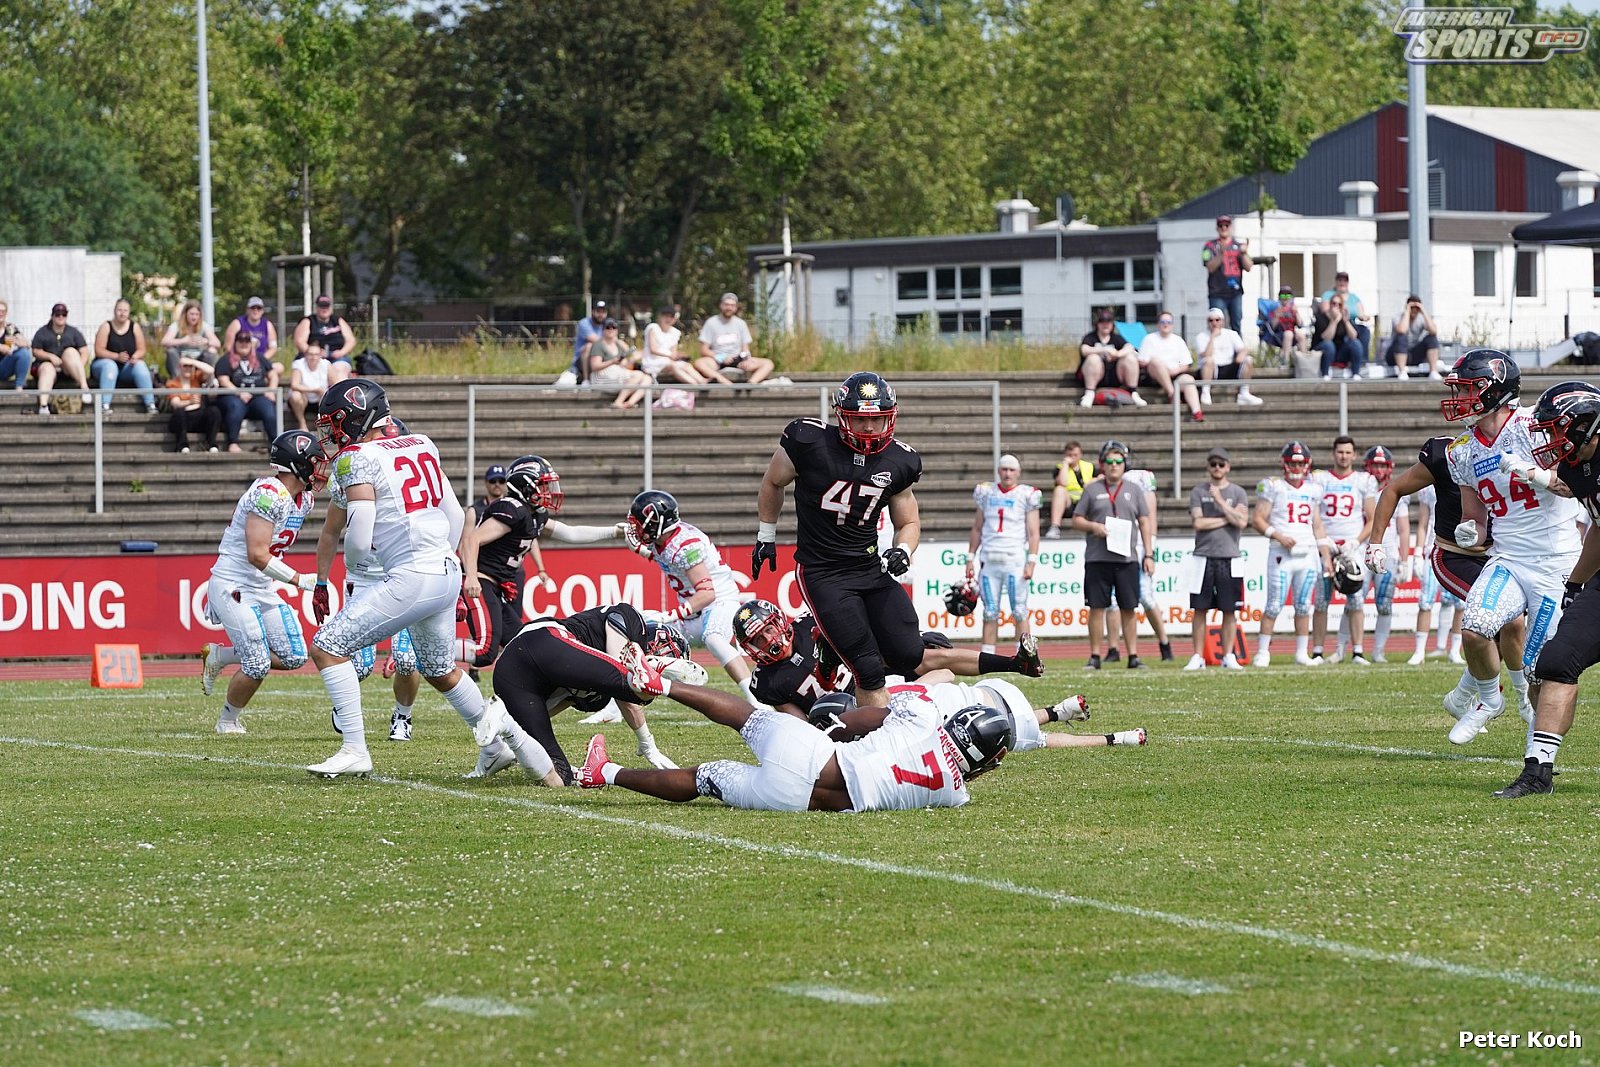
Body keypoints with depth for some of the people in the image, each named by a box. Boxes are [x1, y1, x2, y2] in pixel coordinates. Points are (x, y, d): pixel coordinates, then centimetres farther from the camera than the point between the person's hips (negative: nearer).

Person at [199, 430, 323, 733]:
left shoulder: (305, 500, 7)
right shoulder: (268, 495, -22)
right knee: (258, 666, -10)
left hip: (262, 587, 9)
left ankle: (219, 656, 19)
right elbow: (258, 555, -25)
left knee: (293, 657, 3)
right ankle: (228, 721, 14)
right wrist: (300, 581, -21)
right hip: (232, 585, -9)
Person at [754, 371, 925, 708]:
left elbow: (909, 522, 13)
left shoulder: (899, 461, -1)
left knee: (908, 656, -4)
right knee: (869, 668, -12)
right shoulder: (810, 442, -13)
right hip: (822, 574, -5)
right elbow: (773, 483, 7)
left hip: (871, 566, 5)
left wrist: (903, 552, -8)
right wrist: (766, 537, 14)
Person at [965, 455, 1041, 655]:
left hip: (1015, 560, -3)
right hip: (989, 560, 3)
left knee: (1019, 612, -5)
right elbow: (977, 529, 18)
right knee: (990, 612, 4)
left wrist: (1031, 562, -9)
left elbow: (1033, 532, 0)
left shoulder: (1026, 495, 2)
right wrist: (970, 558, 13)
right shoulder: (987, 493, 13)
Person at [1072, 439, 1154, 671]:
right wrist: (1093, 526, -11)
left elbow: (1145, 523, 10)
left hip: (1127, 559, 1)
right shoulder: (1092, 490, 8)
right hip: (1097, 559, -1)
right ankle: (1095, 656, 6)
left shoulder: (1134, 491, 11)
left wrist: (1149, 555, 2)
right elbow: (1076, 520, 10)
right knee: (1097, 608, 0)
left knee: (1128, 609, 1)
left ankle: (1133, 656, 4)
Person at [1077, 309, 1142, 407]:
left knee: (1131, 357, -18)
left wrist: (1118, 354, -28)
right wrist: (1105, 350, -28)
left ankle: (1134, 394, -20)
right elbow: (1084, 350, -16)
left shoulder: (1116, 338, 14)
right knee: (1093, 358, -32)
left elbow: (1129, 347, -5)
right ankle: (1089, 394, -32)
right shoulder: (1090, 337, 6)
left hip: (1115, 375, 3)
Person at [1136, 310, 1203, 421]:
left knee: (1188, 379, -31)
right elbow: (1142, 362, 0)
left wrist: (1176, 370, -9)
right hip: (1154, 375, -2)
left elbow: (1186, 365, 14)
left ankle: (1196, 412, -48)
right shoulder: (1150, 339, 12)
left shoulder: (1178, 340, 21)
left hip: (1174, 375, 2)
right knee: (1157, 360, -35)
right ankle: (1171, 393, -34)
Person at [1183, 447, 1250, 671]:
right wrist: (1227, 518, -5)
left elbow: (1241, 522, -9)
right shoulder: (1198, 492, 6)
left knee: (1229, 609, 2)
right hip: (1204, 556, 0)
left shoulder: (1237, 493, 7)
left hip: (1230, 558, 0)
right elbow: (1199, 523, -7)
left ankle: (1228, 656, 8)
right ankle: (1198, 657, 4)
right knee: (1200, 609, 0)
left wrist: (1220, 501, -8)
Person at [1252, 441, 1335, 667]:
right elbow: (1257, 519, -2)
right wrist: (1278, 536, -15)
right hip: (1282, 554, -4)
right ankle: (1263, 652, 0)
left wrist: (1327, 557, 13)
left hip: (1308, 554, 4)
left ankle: (1302, 653, 10)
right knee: (1274, 605, -6)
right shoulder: (1273, 487, 0)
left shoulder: (1312, 489, 14)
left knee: (1303, 606, 6)